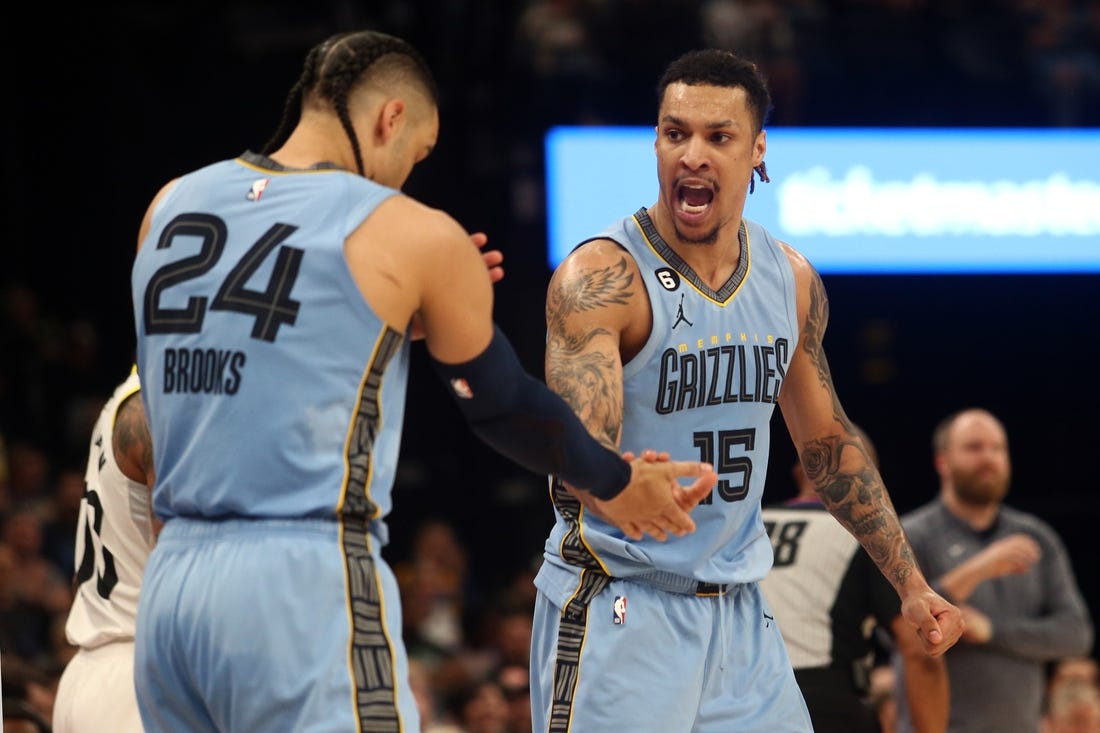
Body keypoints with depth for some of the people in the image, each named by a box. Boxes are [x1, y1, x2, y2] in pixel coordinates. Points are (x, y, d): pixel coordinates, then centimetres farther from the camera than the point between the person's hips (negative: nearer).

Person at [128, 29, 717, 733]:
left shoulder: (172, 208, 11)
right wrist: (616, 482, 27)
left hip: (170, 583, 6)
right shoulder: (412, 235, -2)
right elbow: (503, 404, 10)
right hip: (305, 588, -6)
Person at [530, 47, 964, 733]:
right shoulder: (602, 277, -16)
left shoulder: (793, 280, 5)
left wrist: (910, 583, 17)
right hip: (619, 606, -6)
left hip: (739, 611, 6)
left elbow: (828, 441, 18)